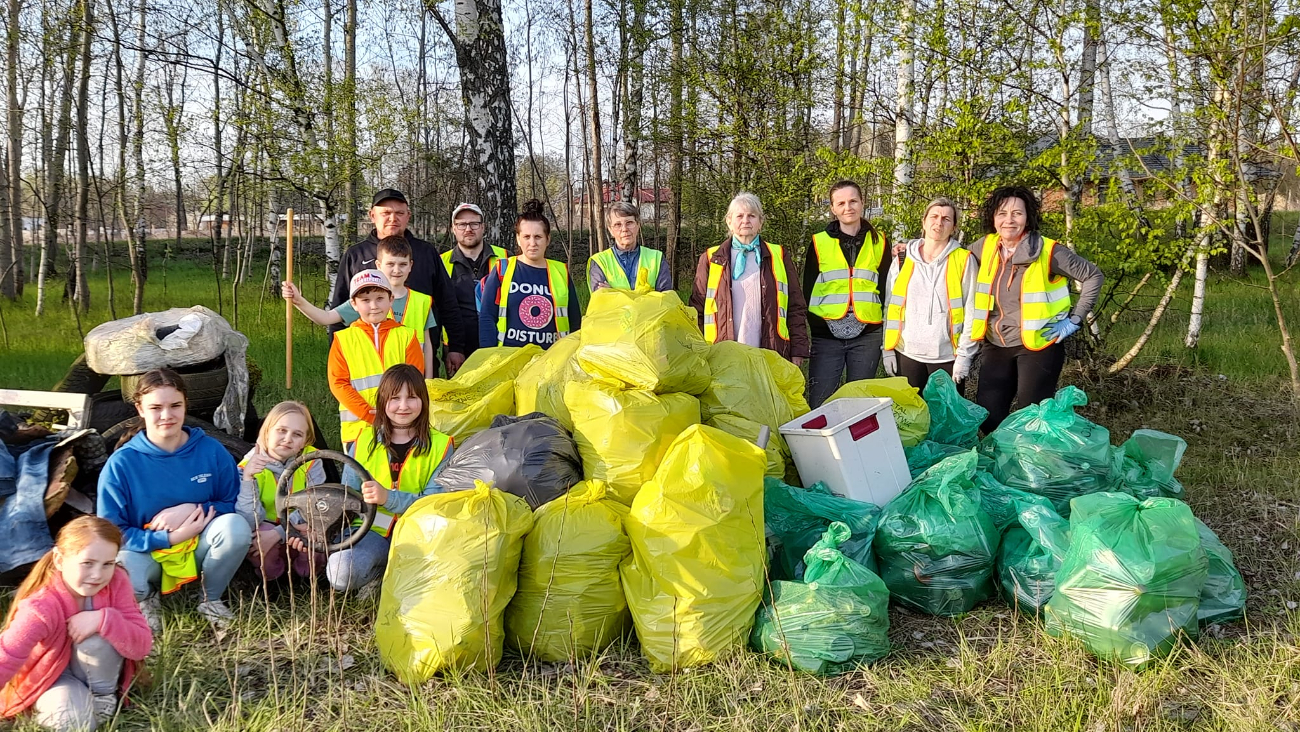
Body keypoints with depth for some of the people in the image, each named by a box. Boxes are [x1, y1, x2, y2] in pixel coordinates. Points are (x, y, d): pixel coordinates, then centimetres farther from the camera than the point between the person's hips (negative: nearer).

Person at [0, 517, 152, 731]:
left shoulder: (117, 582, -22)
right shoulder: (41, 607, -34)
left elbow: (142, 646, -24)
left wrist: (104, 619, -40)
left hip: (96, 671, 3)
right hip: (49, 676, -3)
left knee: (101, 628, -30)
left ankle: (103, 696, -5)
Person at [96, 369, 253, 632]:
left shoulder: (211, 451, -8)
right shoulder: (121, 464, -12)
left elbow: (234, 504, -1)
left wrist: (192, 509, -20)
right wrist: (170, 538, -22)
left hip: (198, 549, 2)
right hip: (148, 553, -2)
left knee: (236, 527, -30)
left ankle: (212, 600, -1)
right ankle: (147, 598, 5)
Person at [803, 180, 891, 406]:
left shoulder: (879, 242, 10)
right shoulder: (819, 243, 5)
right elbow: (808, 290, 7)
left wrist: (888, 335, 7)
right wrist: (814, 326, -4)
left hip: (867, 335, 1)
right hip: (826, 335, -1)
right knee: (819, 404, -3)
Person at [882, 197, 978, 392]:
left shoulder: (963, 261, 0)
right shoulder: (903, 258, 5)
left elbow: (971, 312, 0)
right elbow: (890, 306, 8)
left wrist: (965, 354, -5)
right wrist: (888, 350, 5)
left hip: (947, 357, -2)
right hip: (907, 354, 2)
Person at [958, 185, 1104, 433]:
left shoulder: (1048, 252, -11)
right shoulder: (985, 248, 1)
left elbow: (1093, 276, -4)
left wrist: (1075, 319, -7)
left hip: (1038, 345, -4)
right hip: (995, 346, 5)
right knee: (987, 415, 5)